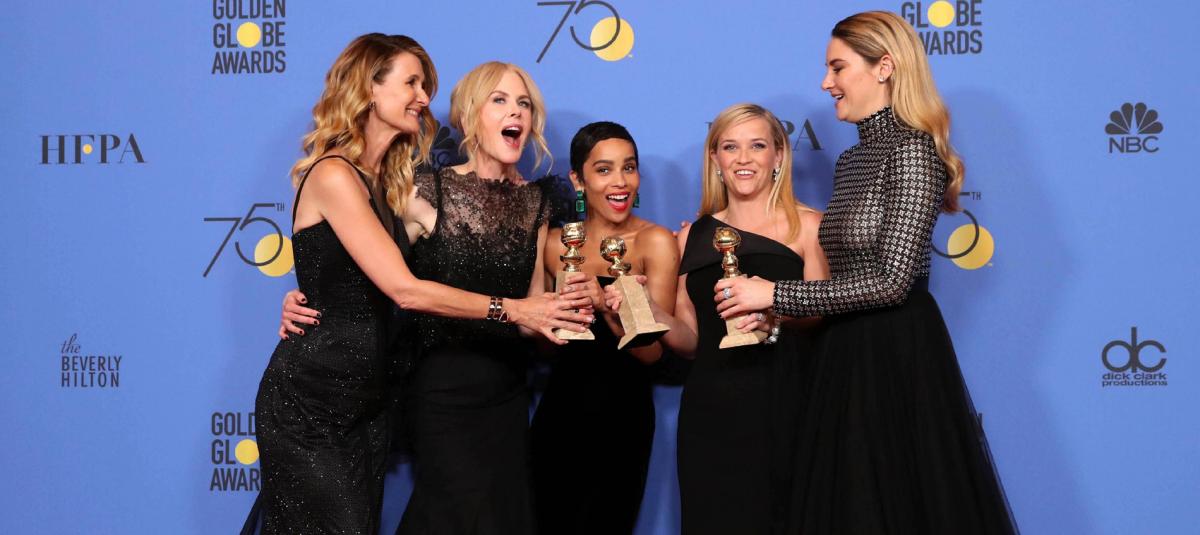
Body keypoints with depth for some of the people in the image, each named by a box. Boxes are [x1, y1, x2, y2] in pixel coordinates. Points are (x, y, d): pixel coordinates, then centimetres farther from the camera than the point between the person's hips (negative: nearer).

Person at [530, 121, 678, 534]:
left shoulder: (654, 242, -9)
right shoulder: (557, 242, 2)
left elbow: (652, 351, -14)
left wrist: (606, 304, -29)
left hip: (622, 417, -3)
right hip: (559, 411, 3)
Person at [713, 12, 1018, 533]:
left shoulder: (911, 151, -12)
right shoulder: (851, 159, 14)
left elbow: (891, 280, -20)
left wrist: (775, 294, -17)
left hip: (899, 355, -8)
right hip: (847, 354, 8)